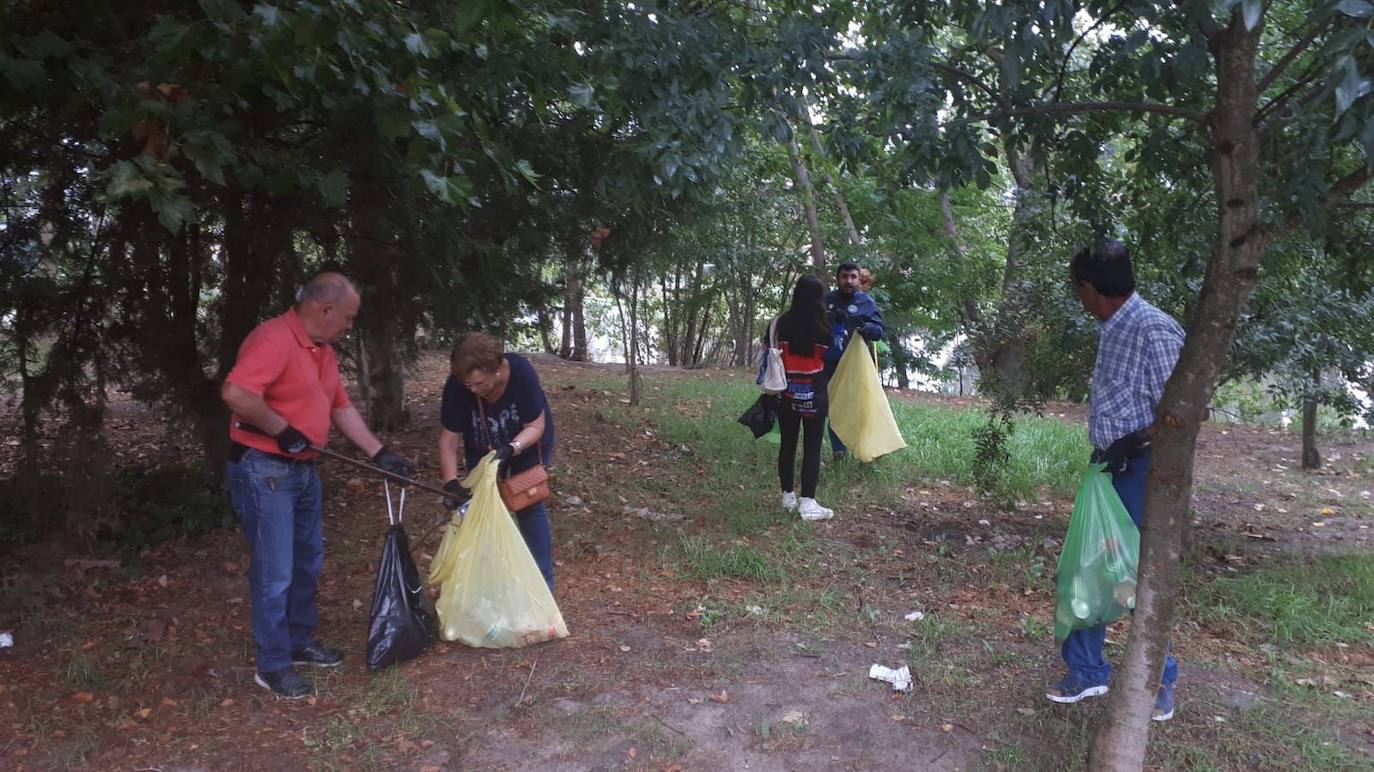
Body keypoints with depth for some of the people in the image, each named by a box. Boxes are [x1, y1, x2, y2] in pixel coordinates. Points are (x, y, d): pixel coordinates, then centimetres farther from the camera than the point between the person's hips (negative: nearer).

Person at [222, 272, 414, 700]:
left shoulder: (322, 350, 11)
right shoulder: (274, 339, -20)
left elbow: (342, 408, 16)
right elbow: (235, 393, -32)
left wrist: (380, 453, 12)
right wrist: (282, 430, -23)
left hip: (302, 469, 10)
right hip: (263, 471, -10)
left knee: (307, 563, 19)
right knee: (275, 571, -3)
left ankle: (301, 641, 34)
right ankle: (272, 666, 10)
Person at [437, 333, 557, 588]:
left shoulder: (521, 373, -37)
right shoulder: (456, 385, -31)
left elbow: (535, 426, -28)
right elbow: (448, 438, -24)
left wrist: (511, 449, -45)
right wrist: (451, 483, -34)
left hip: (526, 444, -2)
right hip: (483, 449, 2)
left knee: (530, 507, -2)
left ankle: (543, 580, 6)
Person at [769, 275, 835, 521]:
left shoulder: (779, 324, -7)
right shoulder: (825, 328, -11)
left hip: (786, 393, 2)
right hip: (815, 395, -2)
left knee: (788, 444, 13)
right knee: (812, 447, 3)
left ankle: (788, 496, 22)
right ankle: (807, 503, 2)